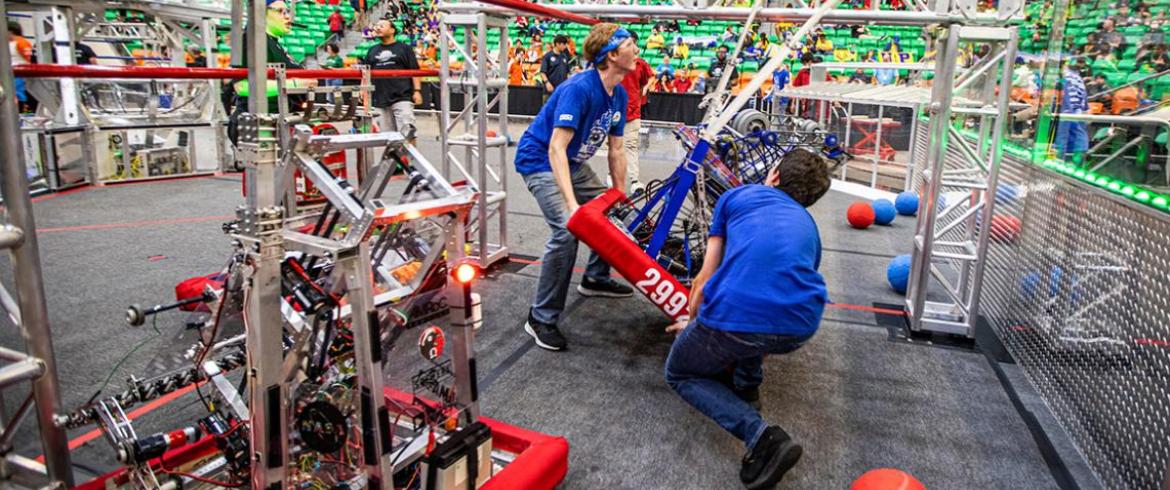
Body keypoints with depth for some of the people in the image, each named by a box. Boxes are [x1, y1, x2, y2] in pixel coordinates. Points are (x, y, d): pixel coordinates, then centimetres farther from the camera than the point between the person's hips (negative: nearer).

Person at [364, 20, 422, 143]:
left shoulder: (404, 48, 6)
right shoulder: (372, 51, 19)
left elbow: (415, 71, 0)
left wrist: (417, 90, -10)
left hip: (402, 97, -5)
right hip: (382, 99, 5)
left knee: (407, 132, -14)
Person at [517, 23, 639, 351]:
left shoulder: (619, 94, -1)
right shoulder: (579, 89, -27)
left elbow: (616, 152, 7)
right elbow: (556, 148, -34)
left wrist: (621, 196, 7)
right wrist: (572, 204, -41)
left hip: (573, 163, 9)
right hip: (540, 162, -9)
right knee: (568, 230, -25)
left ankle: (596, 278, 35)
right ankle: (541, 319, -15)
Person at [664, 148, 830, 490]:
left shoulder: (737, 196, 23)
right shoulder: (809, 228, 32)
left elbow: (706, 278, 25)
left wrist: (693, 323, 44)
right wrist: (760, 346, 58)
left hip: (734, 317, -5)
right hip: (801, 327, 5)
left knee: (679, 374, 24)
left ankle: (759, 434, 2)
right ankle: (747, 385, 34)